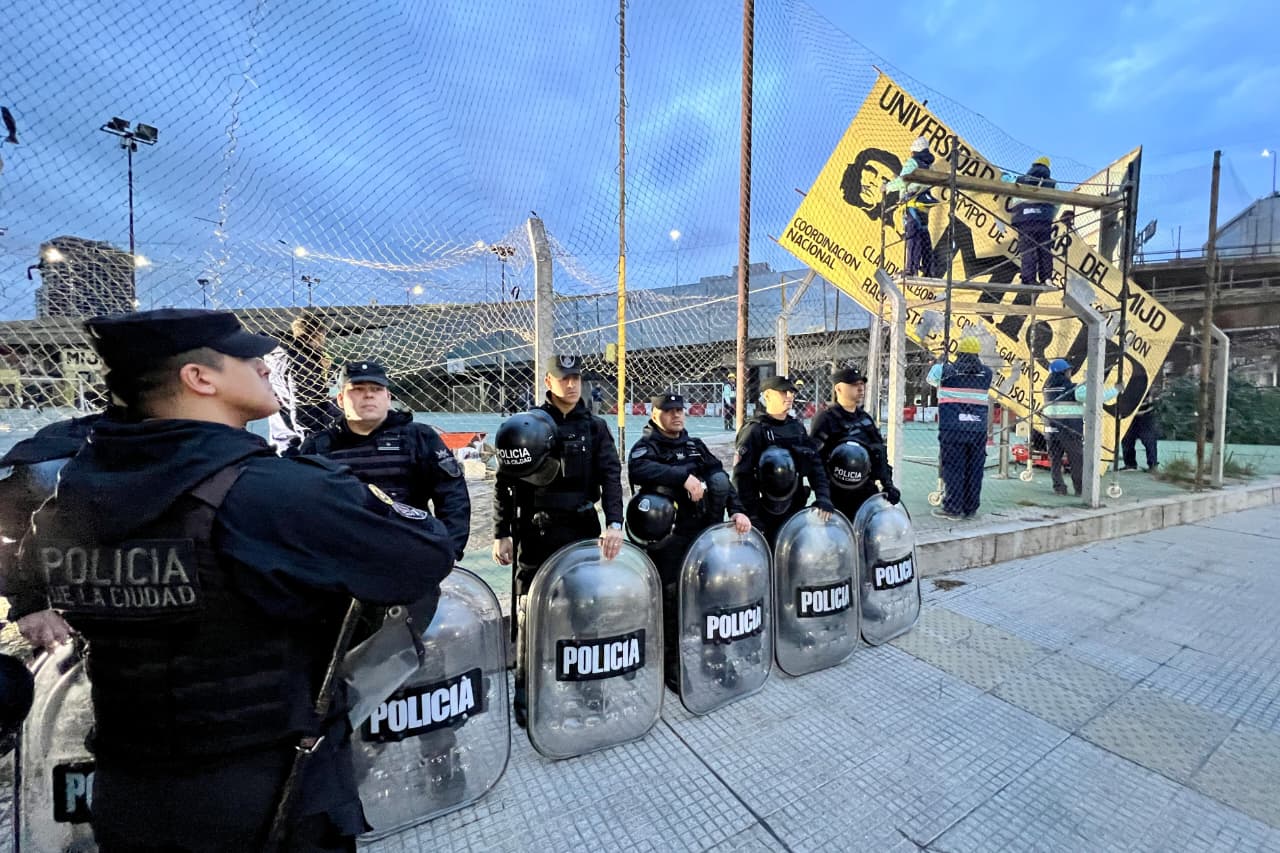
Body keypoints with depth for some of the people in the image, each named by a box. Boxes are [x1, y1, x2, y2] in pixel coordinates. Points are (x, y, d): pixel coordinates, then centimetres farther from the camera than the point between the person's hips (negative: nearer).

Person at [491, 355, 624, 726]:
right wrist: (502, 533, -3)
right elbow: (505, 482, 2)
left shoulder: (595, 427, 6)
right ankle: (525, 692, 22)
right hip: (537, 532, -2)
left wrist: (614, 523, -19)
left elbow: (611, 475, -4)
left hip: (584, 530, 2)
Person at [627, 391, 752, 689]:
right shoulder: (646, 446, -1)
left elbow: (721, 478, 8)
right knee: (670, 596, -1)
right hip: (666, 538, -5)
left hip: (700, 532, 5)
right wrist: (683, 476, -31)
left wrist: (736, 510, -7)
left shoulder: (696, 446, 16)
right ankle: (671, 664, 18)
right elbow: (638, 469, -25)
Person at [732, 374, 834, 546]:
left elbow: (814, 464, 10)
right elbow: (741, 475, -16)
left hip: (795, 510, 6)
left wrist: (823, 497, -4)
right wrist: (751, 516, -19)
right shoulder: (755, 430, -11)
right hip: (765, 515, -6)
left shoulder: (797, 427, 11)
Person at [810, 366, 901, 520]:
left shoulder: (865, 417, 15)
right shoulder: (826, 419, -10)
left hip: (868, 493, 7)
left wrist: (888, 484, 11)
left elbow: (881, 452, 20)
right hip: (840, 498, -7)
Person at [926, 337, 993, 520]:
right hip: (978, 429, 3)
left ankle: (952, 509, 2)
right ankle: (970, 509, 16)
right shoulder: (986, 373, 5)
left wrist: (939, 362, 29)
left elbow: (930, 378, 14)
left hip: (953, 429, -3)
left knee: (953, 468, 0)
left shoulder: (948, 370, -4)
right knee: (974, 470, 8)